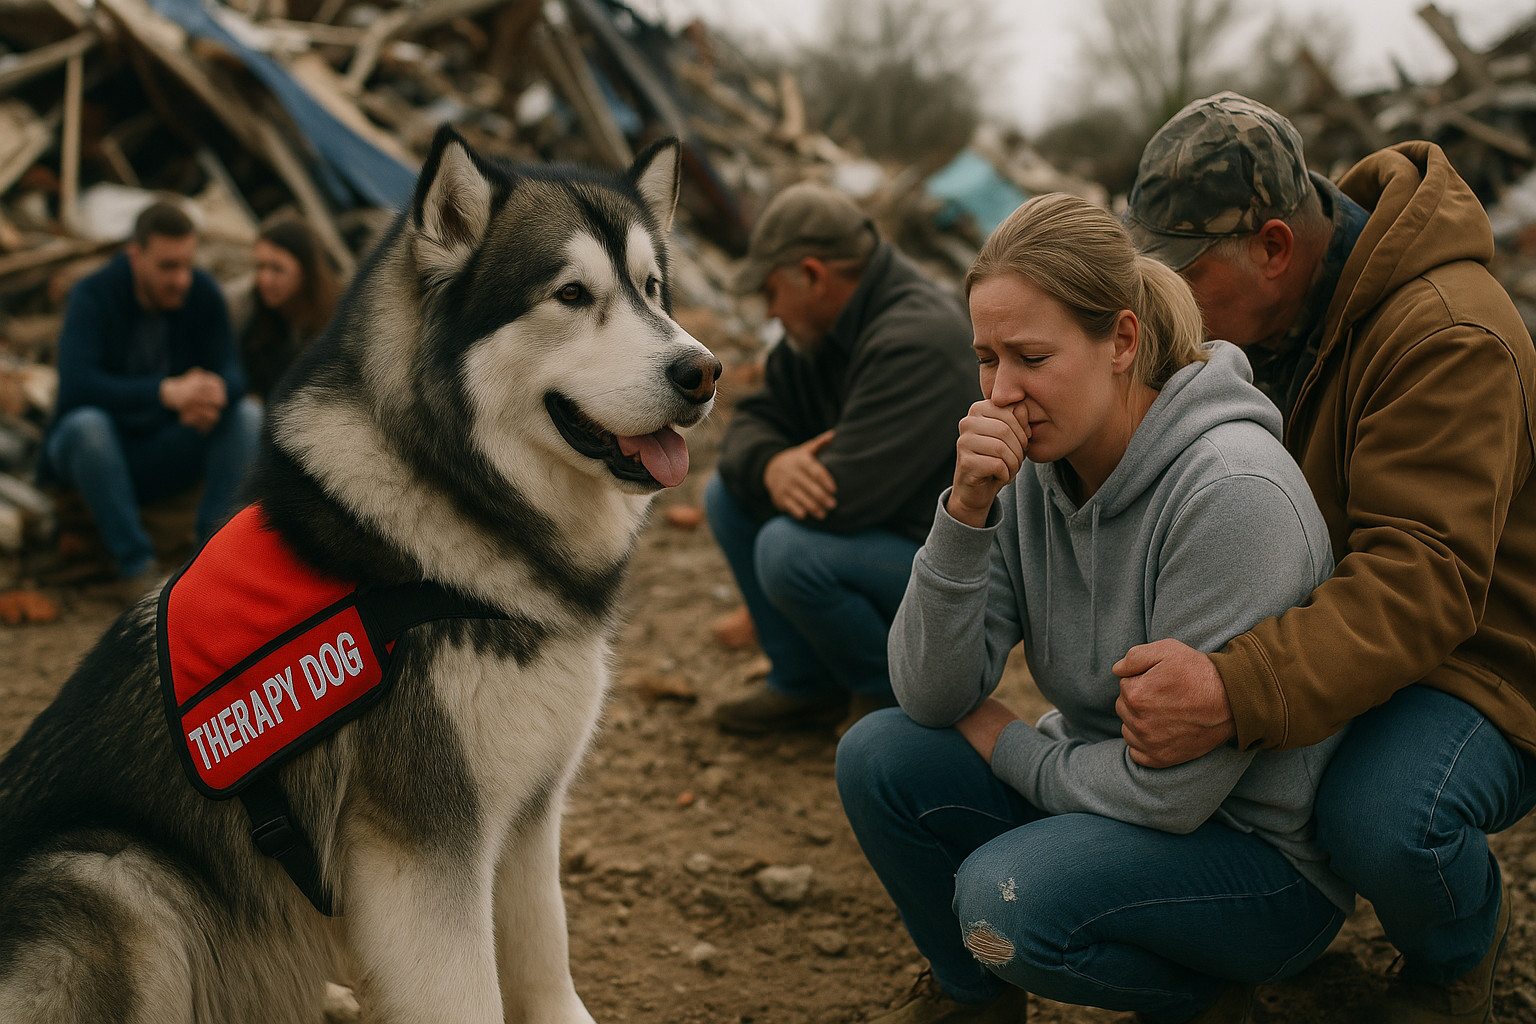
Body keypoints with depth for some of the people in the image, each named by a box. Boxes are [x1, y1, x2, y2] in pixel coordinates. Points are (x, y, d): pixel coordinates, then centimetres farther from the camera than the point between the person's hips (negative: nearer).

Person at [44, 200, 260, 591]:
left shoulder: (204, 293, -8)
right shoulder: (93, 295, -20)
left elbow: (232, 373, -14)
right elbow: (77, 385, -34)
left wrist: (217, 393, -40)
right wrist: (165, 392, -48)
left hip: (165, 455, 3)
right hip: (97, 453, -3)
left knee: (246, 417, -21)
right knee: (87, 423, -38)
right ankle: (138, 567, -34)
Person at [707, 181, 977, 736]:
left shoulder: (917, 341, -28)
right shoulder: (825, 329, 4)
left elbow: (843, 497, -33)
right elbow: (753, 420, 5)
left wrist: (794, 471, -9)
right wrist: (771, 466, -20)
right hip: (882, 527, 10)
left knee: (789, 550, -29)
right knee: (727, 496, 3)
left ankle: (895, 691, -3)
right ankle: (805, 685, 11)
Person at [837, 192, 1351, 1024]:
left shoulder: (1233, 492, -27)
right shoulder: (1030, 465, -6)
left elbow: (1173, 786, -25)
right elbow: (931, 696, -10)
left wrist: (1008, 745, -10)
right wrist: (966, 510, -22)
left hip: (1267, 853, -7)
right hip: (1102, 789, 7)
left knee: (1011, 893, -29)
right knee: (879, 756, -10)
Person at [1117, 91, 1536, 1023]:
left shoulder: (1446, 338, -28)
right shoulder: (1272, 308, 2)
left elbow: (1422, 578, -37)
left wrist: (1241, 693, -50)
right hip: (1339, 619, 9)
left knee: (1380, 822, -36)